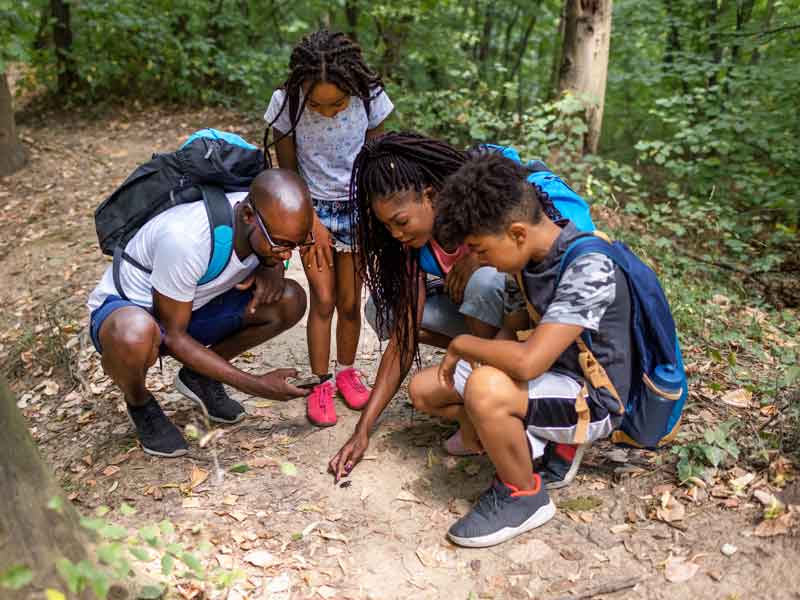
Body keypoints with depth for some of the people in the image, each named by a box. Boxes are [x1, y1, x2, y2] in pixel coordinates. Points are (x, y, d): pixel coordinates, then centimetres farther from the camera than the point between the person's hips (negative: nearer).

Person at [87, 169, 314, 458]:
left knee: (290, 300, -13)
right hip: (123, 308, -5)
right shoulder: (185, 238, -37)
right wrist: (254, 385, -27)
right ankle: (139, 404, -5)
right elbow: (172, 336, -26)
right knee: (135, 335, -42)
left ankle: (200, 377, 6)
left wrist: (272, 269, -18)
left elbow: (270, 258, 8)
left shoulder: (271, 223, -18)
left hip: (192, 307, 6)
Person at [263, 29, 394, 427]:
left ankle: (347, 371, 27)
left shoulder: (370, 99, -18)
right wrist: (312, 223, -10)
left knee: (350, 302, 5)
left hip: (357, 208, 1)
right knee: (323, 300, -3)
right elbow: (288, 171, -7)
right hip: (312, 209, -1)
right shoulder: (287, 104, -19)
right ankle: (321, 383, 12)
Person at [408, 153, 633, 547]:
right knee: (423, 390, 4)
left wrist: (462, 345, -19)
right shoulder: (534, 254, -4)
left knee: (486, 389, -36)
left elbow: (527, 362, -37)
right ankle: (537, 439, 7)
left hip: (592, 400, -8)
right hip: (552, 373, 8)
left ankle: (523, 496, -10)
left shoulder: (589, 268, -29)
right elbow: (515, 324, 10)